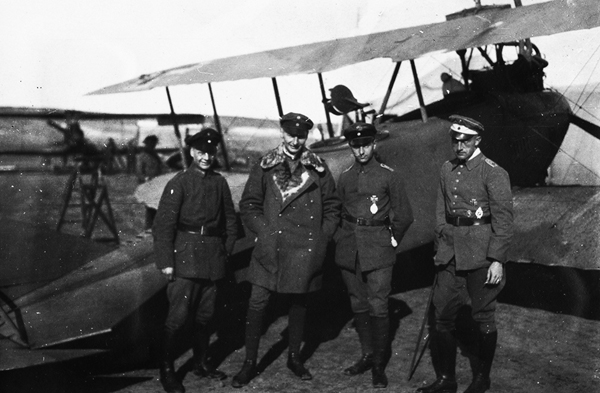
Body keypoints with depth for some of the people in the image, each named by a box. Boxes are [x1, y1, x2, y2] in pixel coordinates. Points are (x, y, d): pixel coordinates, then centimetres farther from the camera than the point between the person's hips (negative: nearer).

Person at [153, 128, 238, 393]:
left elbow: (229, 218, 17)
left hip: (212, 258, 5)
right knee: (178, 315, -7)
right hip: (185, 255, -5)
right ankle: (166, 370, 7)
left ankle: (201, 363, 28)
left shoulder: (220, 182, 9)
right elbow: (164, 223, -10)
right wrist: (165, 262, -13)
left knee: (205, 314, 13)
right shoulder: (179, 183, -6)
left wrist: (227, 250, 10)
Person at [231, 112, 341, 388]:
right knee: (257, 304, -3)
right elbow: (249, 205, 4)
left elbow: (332, 207, 11)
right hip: (270, 248, -1)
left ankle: (294, 357, 29)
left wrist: (323, 237, 1)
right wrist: (264, 231, -6)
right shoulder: (265, 167, 1)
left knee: (299, 303, 12)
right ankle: (250, 363, 10)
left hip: (305, 249, 1)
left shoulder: (318, 169, 3)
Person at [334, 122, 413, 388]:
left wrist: (391, 241, 3)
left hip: (378, 250, -4)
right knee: (358, 305, 11)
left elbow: (404, 216, 3)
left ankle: (379, 364, 6)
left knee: (378, 307, -4)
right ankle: (367, 355, 25)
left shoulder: (389, 176, -3)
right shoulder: (344, 178, 9)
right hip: (349, 251, 4)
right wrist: (342, 238, 11)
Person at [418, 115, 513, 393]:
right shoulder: (447, 170, 9)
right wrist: (439, 248, 12)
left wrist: (497, 260, -15)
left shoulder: (493, 173, -10)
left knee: (483, 317, 8)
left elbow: (503, 219, -12)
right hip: (450, 253, 6)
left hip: (480, 255, -5)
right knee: (442, 315, 7)